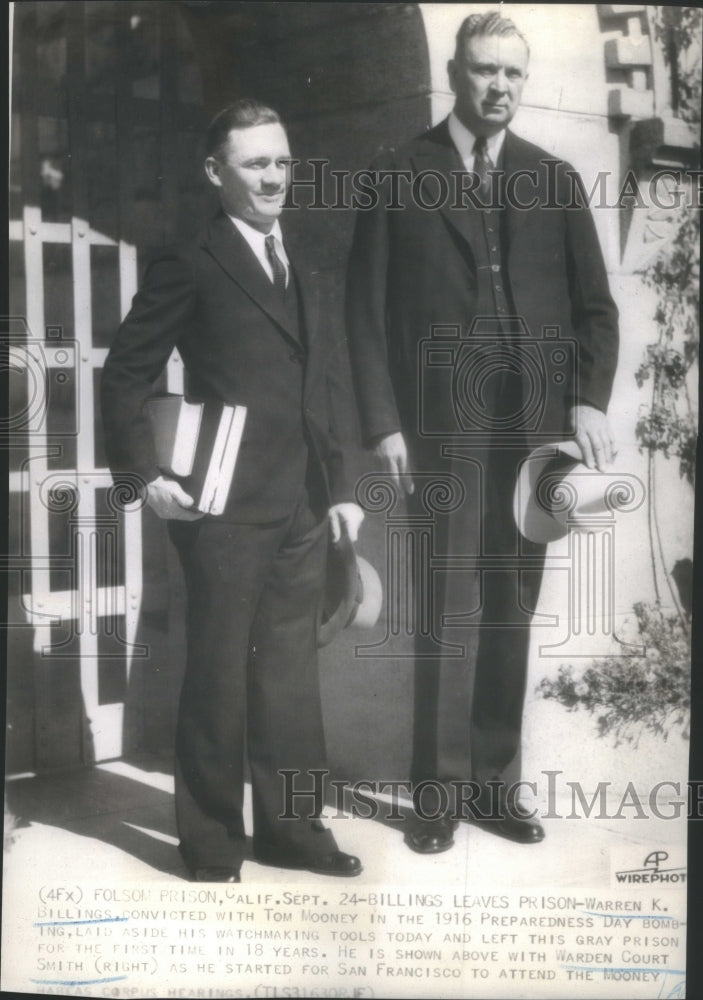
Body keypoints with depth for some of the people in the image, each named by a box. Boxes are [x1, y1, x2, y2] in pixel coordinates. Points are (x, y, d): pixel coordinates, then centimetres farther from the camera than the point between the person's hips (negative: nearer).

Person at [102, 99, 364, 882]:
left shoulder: (297, 270, 17)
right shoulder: (188, 268, -5)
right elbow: (125, 377, -5)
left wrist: (337, 487, 13)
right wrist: (147, 474, -13)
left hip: (302, 510, 7)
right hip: (226, 511, -6)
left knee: (292, 673, 12)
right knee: (219, 676, 4)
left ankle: (291, 827, 25)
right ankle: (211, 844, 18)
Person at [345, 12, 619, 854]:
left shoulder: (553, 180, 13)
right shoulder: (399, 176, 5)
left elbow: (595, 304, 11)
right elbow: (366, 307, 1)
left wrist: (589, 400, -4)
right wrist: (383, 422, -7)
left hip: (535, 425, 3)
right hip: (440, 427, -2)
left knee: (510, 609, 5)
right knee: (449, 609, -2)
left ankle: (494, 781, 15)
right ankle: (440, 790, 8)